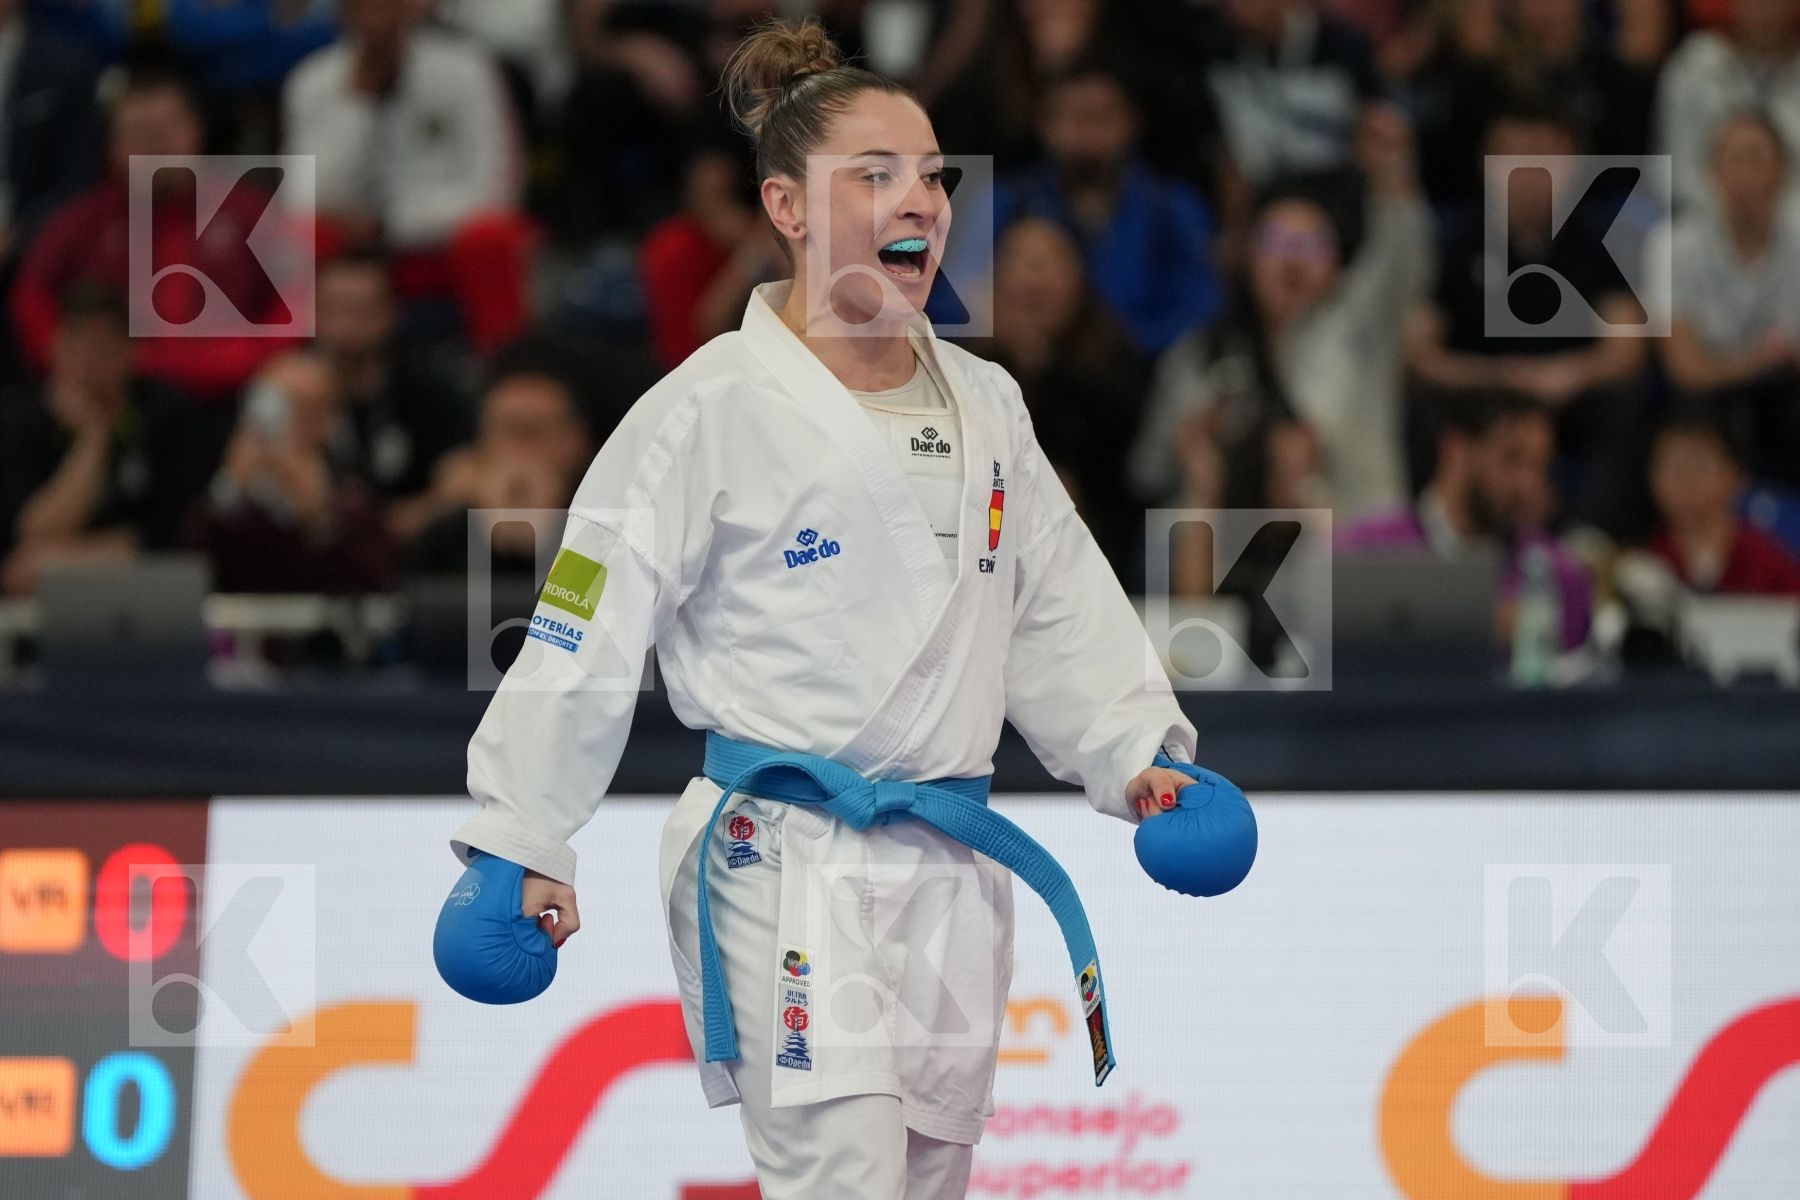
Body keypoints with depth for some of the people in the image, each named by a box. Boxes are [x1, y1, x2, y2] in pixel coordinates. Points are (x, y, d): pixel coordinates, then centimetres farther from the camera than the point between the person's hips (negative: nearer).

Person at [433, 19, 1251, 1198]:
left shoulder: (986, 406, 12)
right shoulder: (716, 410, -8)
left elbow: (1061, 608, 19)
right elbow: (586, 637, -7)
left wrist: (1139, 750, 6)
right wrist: (519, 844, -7)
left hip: (952, 876, 7)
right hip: (789, 869, -7)